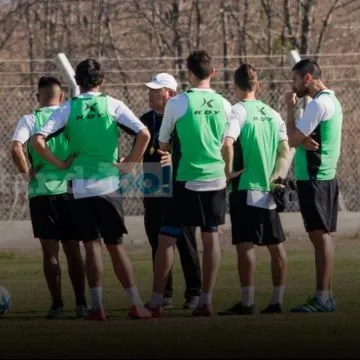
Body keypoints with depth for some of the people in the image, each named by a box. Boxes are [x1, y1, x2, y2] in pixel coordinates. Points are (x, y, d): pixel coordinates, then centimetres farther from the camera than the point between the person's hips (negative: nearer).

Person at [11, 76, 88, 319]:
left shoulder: (30, 120, -3)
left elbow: (16, 149, -18)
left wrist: (26, 173, -5)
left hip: (41, 192, -2)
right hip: (70, 190, 2)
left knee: (50, 251, 3)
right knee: (73, 250, 11)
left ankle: (57, 305, 2)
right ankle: (81, 304, 10)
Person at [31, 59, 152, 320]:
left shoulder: (68, 109, 2)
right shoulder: (113, 105, -1)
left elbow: (38, 140, -6)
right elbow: (144, 134, -11)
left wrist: (60, 164, 2)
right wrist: (130, 164, 0)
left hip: (80, 186, 0)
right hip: (109, 184, 0)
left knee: (92, 245, 6)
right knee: (115, 245, 6)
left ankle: (97, 306, 0)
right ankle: (137, 305, 2)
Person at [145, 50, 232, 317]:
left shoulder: (177, 103, -9)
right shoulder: (223, 105, 3)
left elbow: (163, 144, 3)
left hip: (187, 181, -4)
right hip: (216, 179, 4)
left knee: (167, 238, 1)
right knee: (211, 237, 7)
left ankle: (156, 301, -1)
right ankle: (206, 301, 5)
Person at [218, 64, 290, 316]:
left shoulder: (238, 111, -8)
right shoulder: (272, 114, 12)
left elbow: (227, 143, -24)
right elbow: (285, 150, 9)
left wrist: (228, 171, -12)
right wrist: (277, 176, 6)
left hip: (245, 188, -6)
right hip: (270, 189, 6)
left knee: (245, 244, -6)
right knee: (276, 245, 9)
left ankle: (247, 302, -9)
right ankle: (277, 300, 11)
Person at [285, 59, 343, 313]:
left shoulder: (319, 104, -15)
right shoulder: (332, 101, 16)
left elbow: (293, 139, -15)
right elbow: (301, 137, 14)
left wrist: (290, 109, -4)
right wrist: (305, 140, -9)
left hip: (314, 178, -10)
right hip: (325, 177, 10)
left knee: (320, 235, -11)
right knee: (323, 235, 10)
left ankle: (322, 298, -14)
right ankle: (325, 295, 12)